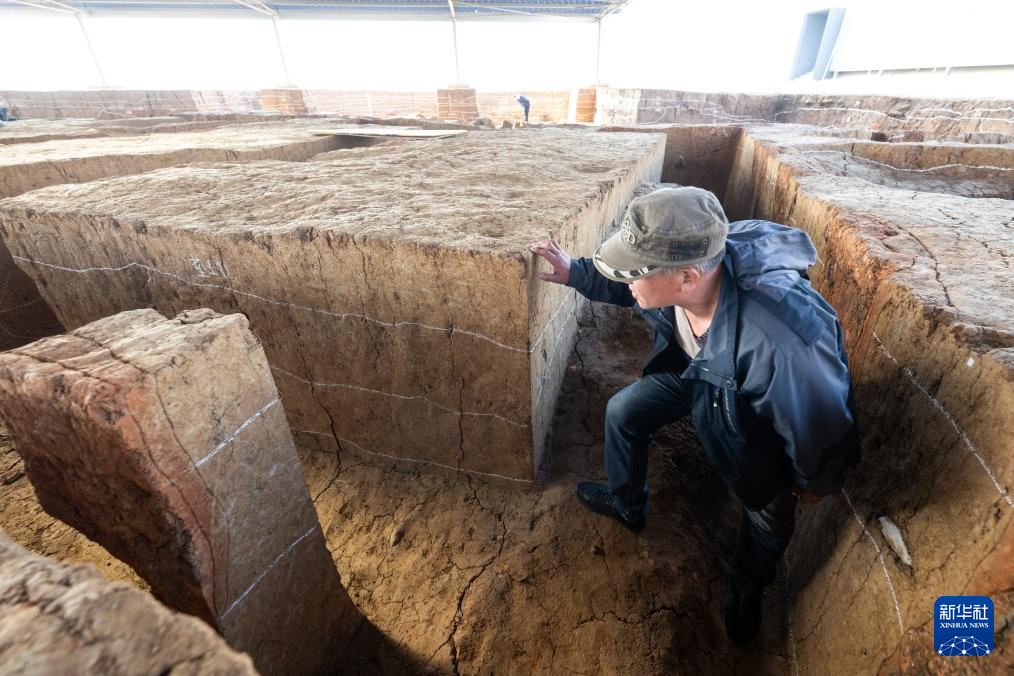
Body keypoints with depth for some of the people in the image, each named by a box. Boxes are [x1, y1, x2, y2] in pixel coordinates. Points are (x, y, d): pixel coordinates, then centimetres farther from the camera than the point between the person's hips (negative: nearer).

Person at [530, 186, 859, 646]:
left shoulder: (779, 342, -48)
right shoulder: (675, 269, -30)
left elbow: (818, 420, -28)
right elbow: (627, 286, -3)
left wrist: (815, 482, -9)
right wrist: (575, 273, -12)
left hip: (760, 412, -5)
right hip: (694, 368, 5)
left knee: (769, 511, 9)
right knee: (623, 411, 8)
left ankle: (747, 590, 46)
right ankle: (627, 506, 37)